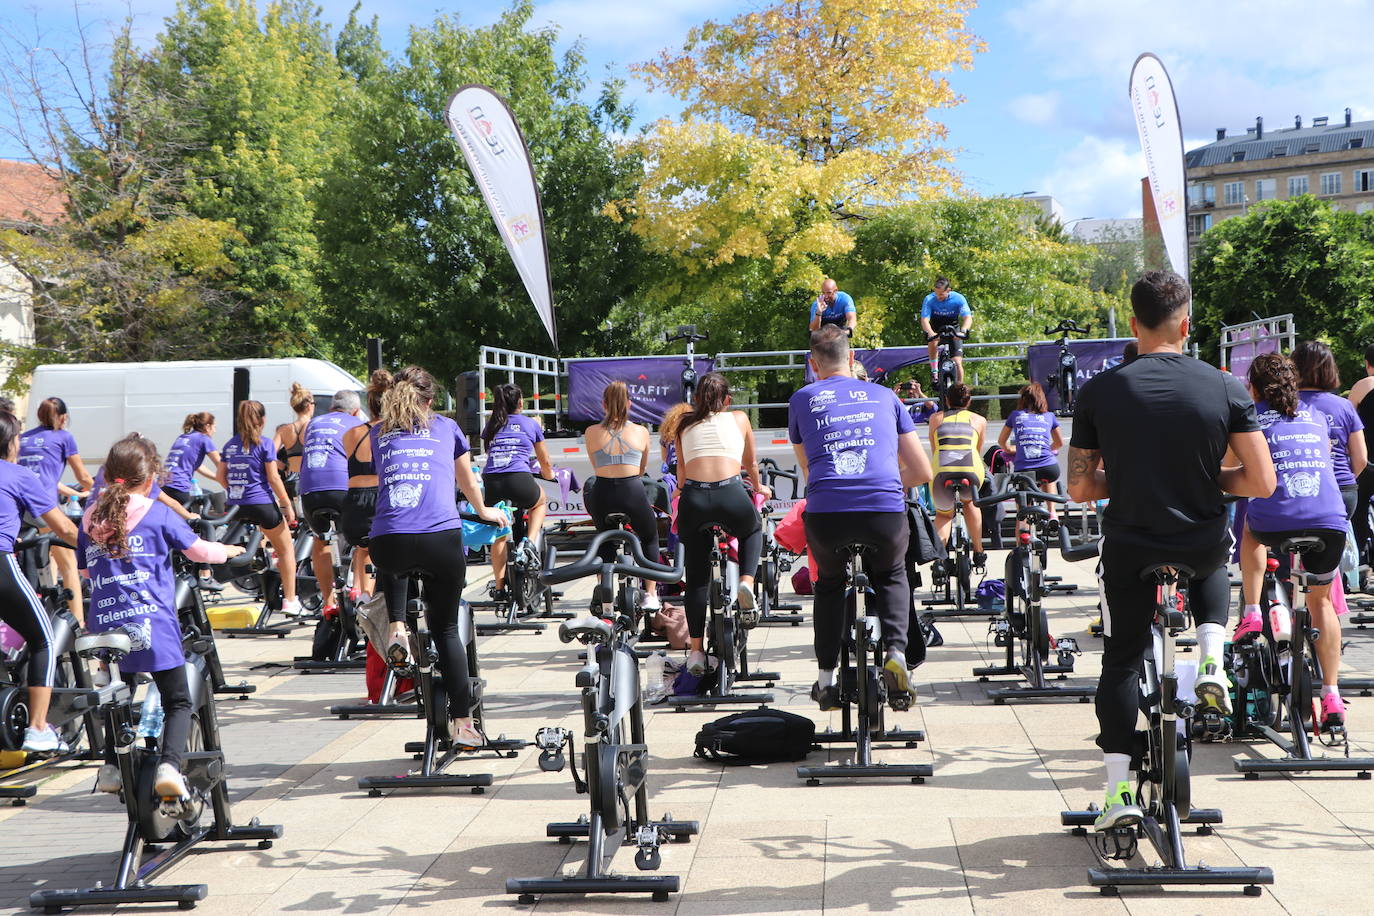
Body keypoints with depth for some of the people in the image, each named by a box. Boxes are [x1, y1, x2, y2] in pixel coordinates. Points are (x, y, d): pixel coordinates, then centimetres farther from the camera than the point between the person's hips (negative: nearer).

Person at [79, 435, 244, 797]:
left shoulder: (91, 516, 10)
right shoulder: (157, 513, -2)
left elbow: (86, 570, 21)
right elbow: (199, 551, 5)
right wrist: (228, 550, 24)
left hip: (105, 627, 5)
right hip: (152, 624, -4)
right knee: (178, 701, 4)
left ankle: (111, 767, 21)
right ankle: (169, 765, -15)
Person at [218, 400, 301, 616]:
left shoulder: (230, 444, 11)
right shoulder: (264, 443, -6)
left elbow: (220, 476, 13)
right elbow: (273, 478, -8)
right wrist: (287, 505, -2)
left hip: (236, 506, 5)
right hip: (261, 503, -5)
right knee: (287, 549, 8)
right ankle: (290, 601, 7)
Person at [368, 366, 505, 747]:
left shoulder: (378, 434, 22)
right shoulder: (445, 427, 20)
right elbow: (467, 480, 35)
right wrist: (483, 511, 56)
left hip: (387, 541, 1)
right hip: (442, 539, -1)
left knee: (395, 566, 39)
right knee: (446, 628, 14)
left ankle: (397, 627, 14)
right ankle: (462, 722, 9)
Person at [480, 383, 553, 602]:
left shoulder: (490, 426, 23)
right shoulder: (531, 424, 17)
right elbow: (545, 463, 26)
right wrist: (549, 475, 48)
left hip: (491, 482, 2)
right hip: (519, 479, -2)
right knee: (540, 502, 32)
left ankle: (498, 587, 15)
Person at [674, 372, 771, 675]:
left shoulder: (685, 426, 24)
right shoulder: (738, 418, 21)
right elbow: (750, 463, 34)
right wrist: (758, 486, 55)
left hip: (693, 499, 1)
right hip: (732, 496, -1)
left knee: (696, 578, 15)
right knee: (753, 531, 33)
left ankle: (696, 650, 10)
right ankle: (746, 583, 8)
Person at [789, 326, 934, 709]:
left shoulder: (801, 400, 18)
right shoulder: (884, 396, 20)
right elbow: (922, 472, 20)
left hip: (825, 515, 0)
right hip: (886, 512, 0)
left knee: (829, 583, 30)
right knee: (891, 576, 31)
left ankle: (826, 678, 25)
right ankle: (896, 652, 9)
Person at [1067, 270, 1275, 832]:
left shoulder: (1099, 391, -7)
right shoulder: (1225, 389, -6)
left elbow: (1079, 489, -4)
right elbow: (1261, 483, -8)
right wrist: (1208, 478, 10)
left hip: (1129, 552, -1)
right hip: (1204, 548, 1)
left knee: (1121, 664, 17)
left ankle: (1120, 791, 10)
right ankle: (1211, 658, 17)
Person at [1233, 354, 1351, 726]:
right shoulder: (1317, 415, 24)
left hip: (1275, 521, -3)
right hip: (1330, 522, 3)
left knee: (1251, 527, 35)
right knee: (1321, 601, 24)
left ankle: (1252, 614, 21)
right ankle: (1331, 699, 18)